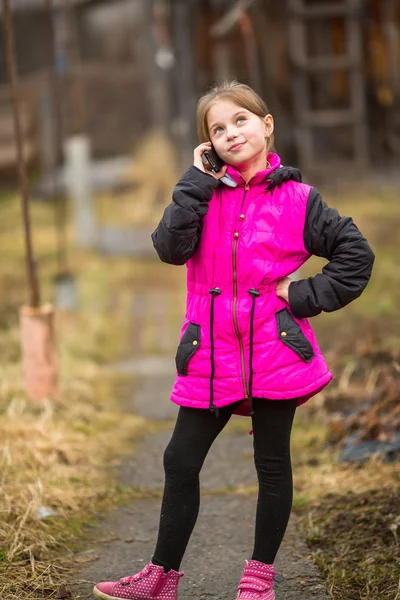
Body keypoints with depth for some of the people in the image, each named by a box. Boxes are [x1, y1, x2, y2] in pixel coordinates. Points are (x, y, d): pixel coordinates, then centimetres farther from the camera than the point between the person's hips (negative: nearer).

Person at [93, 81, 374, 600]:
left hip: (274, 351, -2)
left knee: (272, 463, 8)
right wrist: (198, 181, -11)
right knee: (181, 461, 6)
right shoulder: (205, 196, 6)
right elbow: (170, 247, -12)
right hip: (212, 356, 3)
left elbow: (357, 255, 3)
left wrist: (305, 296, -5)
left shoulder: (296, 200, -1)